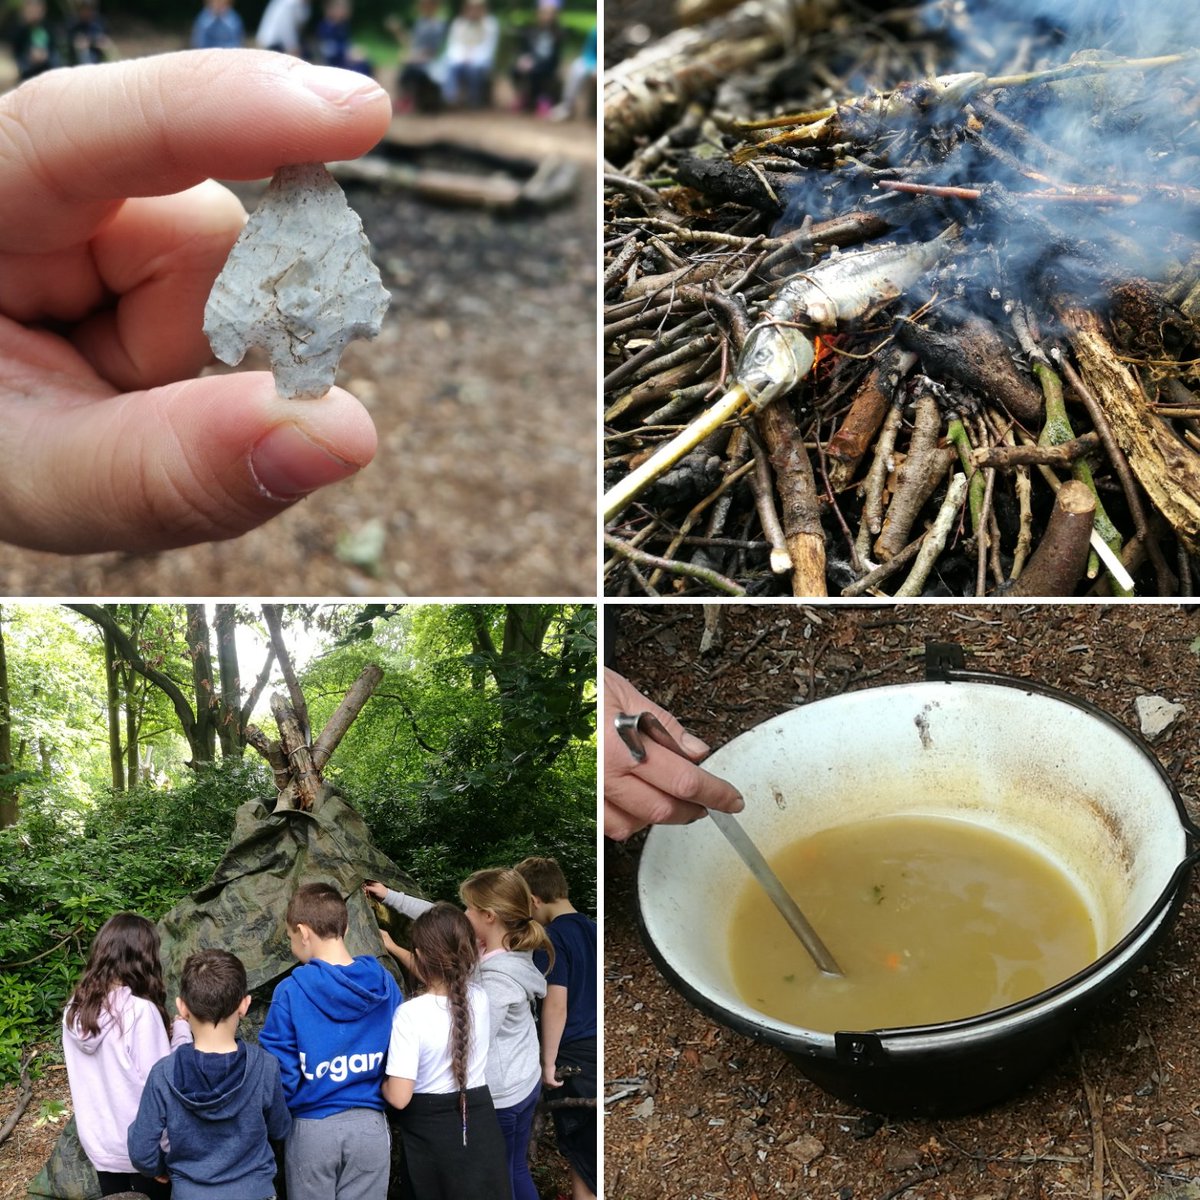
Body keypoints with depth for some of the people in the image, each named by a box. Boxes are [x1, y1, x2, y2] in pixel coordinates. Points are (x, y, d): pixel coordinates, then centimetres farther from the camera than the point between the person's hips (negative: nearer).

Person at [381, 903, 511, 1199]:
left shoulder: (410, 1014, -22)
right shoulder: (480, 997, -6)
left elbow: (399, 1097, -22)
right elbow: (442, 978, 18)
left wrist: (379, 1083, 0)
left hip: (430, 1132, -3)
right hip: (479, 1124, 4)